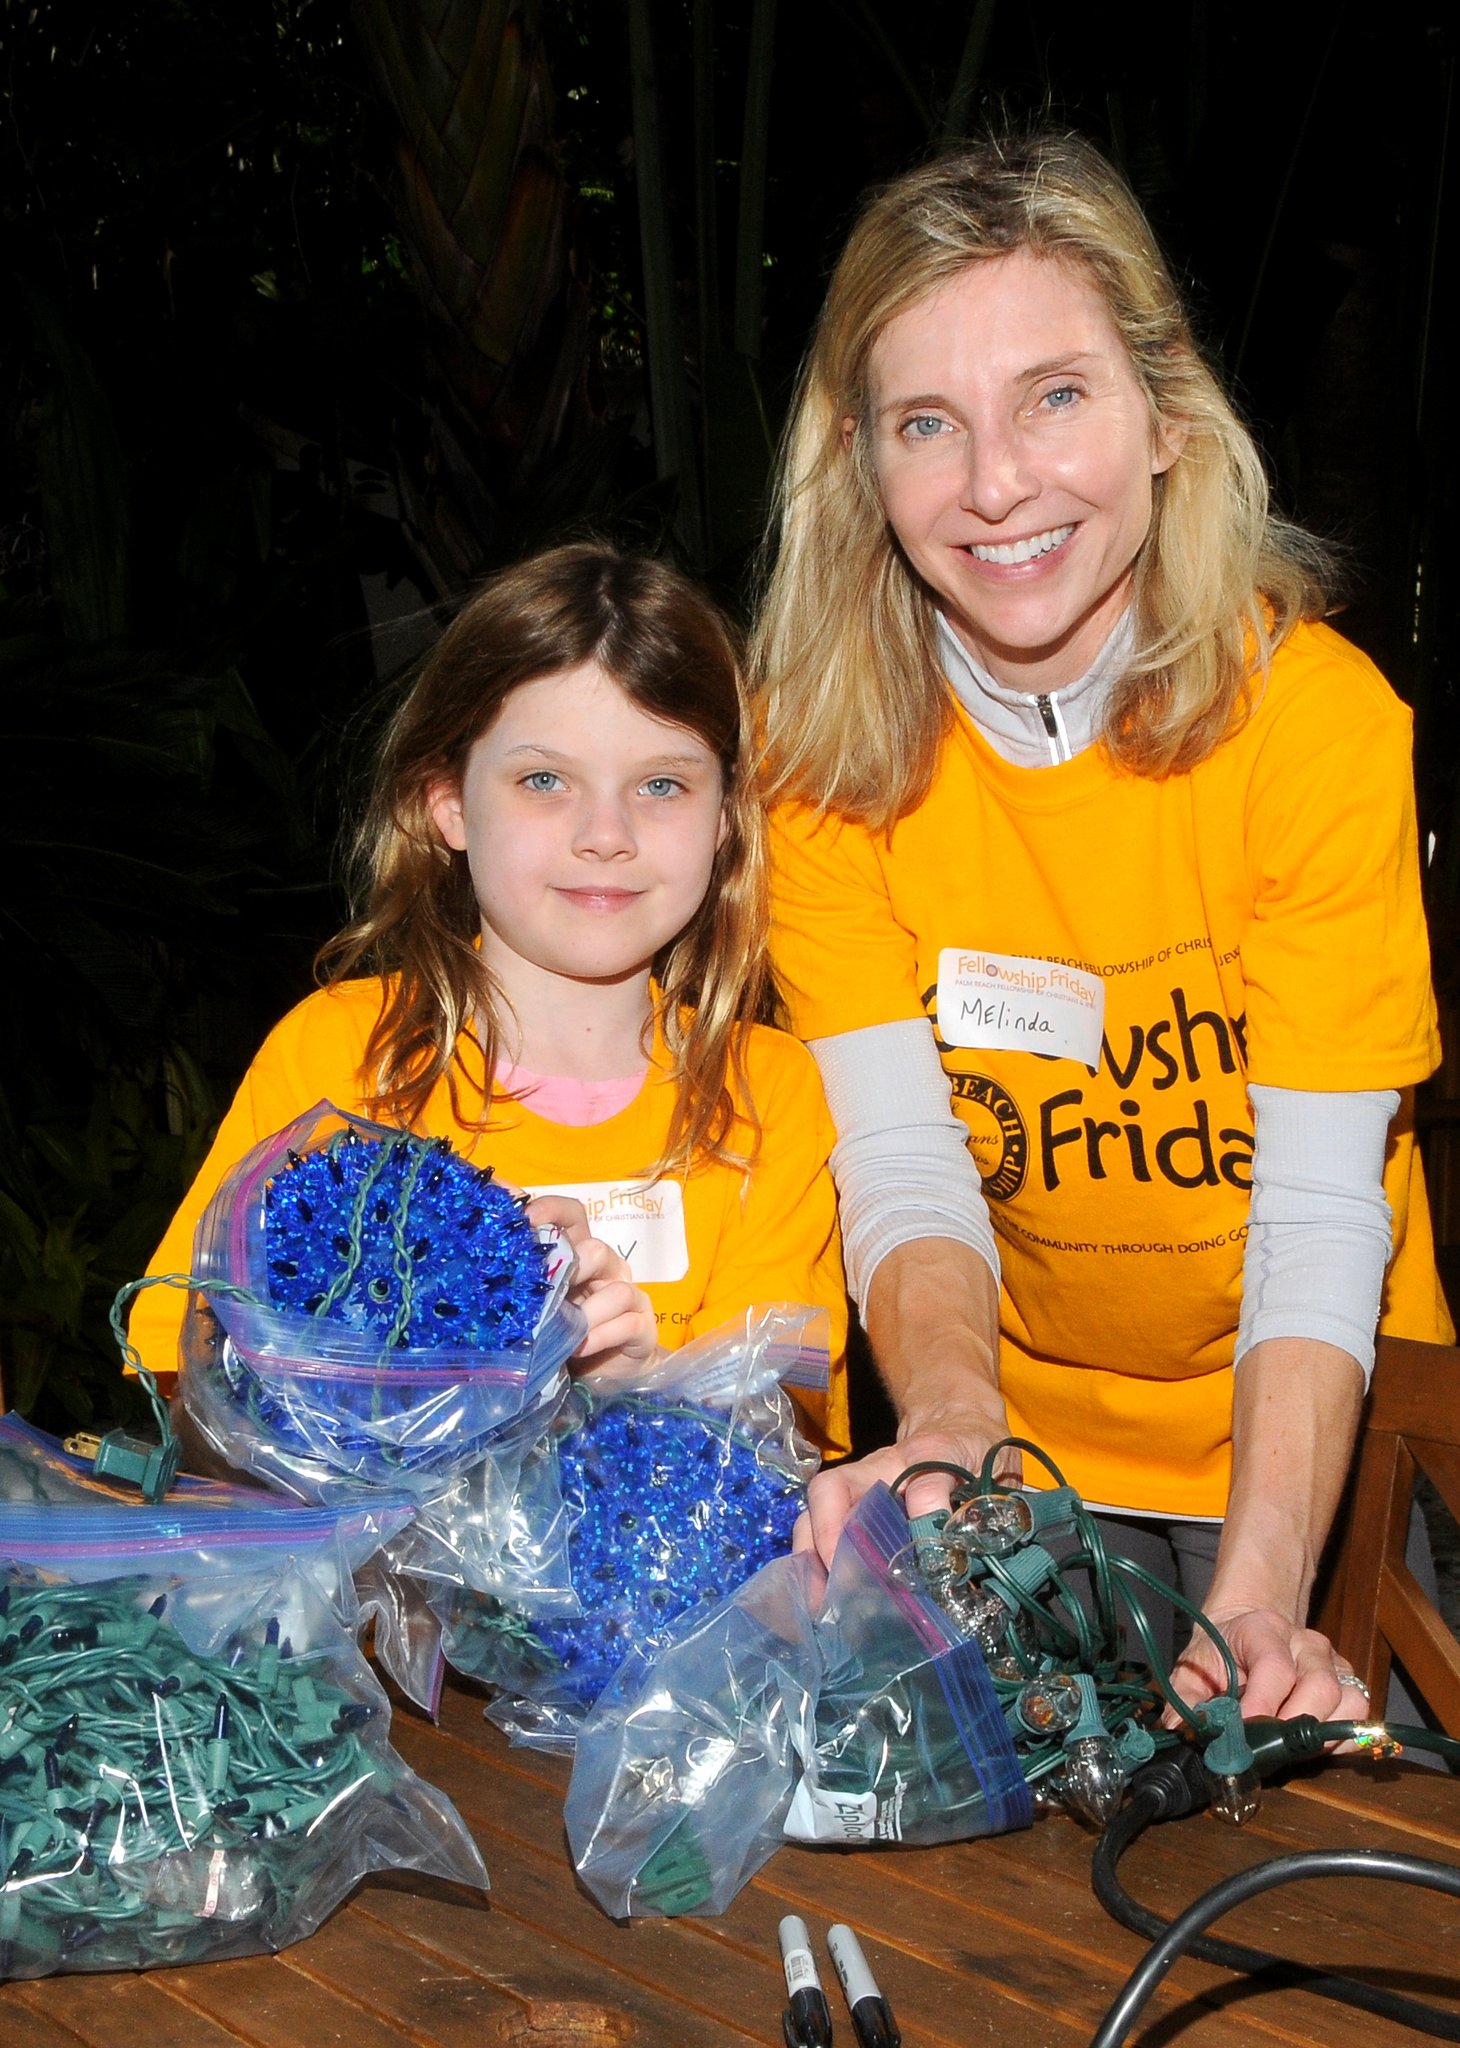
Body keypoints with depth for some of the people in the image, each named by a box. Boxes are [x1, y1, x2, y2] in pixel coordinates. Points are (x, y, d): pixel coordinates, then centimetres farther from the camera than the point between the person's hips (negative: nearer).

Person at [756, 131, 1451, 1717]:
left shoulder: (1320, 712, -19)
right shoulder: (820, 743, -13)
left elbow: (1319, 1208, -23)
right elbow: (902, 1160, -19)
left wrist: (1259, 1597, -36)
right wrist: (949, 1422, -40)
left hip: (1307, 1447, -1)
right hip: (1022, 1437, 2)